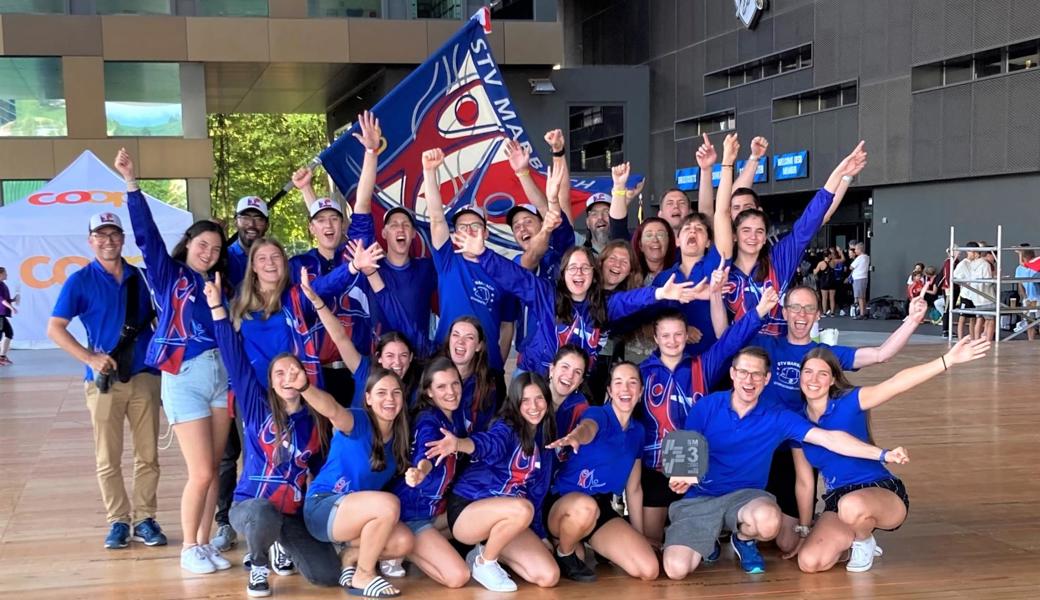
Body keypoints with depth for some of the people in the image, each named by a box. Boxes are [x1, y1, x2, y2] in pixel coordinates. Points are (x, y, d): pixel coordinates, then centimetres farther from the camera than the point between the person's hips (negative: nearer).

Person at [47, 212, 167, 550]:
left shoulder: (141, 278, 7)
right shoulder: (80, 281, -1)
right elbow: (54, 329, -4)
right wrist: (90, 357, -14)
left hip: (145, 376, 2)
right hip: (104, 380, -2)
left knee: (148, 455, 5)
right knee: (108, 459, 4)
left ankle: (144, 519, 15)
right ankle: (118, 521, 15)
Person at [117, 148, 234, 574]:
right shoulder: (169, 275, 2)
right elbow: (146, 234, -8)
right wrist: (131, 183, -14)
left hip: (221, 374, 5)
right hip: (184, 377, -5)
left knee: (212, 470, 8)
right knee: (201, 472, -5)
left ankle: (204, 542, 20)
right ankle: (189, 549, 11)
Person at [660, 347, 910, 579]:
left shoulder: (777, 419, -3)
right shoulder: (706, 407, -5)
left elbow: (829, 438, -8)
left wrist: (882, 454, -16)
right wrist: (680, 475, -21)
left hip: (745, 495, 1)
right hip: (699, 499, 0)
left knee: (768, 521, -38)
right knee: (676, 569, -24)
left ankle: (744, 540, 3)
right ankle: (707, 538, 15)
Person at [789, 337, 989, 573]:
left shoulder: (848, 402, -11)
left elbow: (897, 383, -26)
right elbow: (805, 482, 9)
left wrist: (948, 359, -38)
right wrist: (805, 532, 12)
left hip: (881, 492, -4)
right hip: (837, 500, 5)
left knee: (851, 506, -41)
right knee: (809, 562, -19)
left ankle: (864, 541, -3)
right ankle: (852, 536, 14)